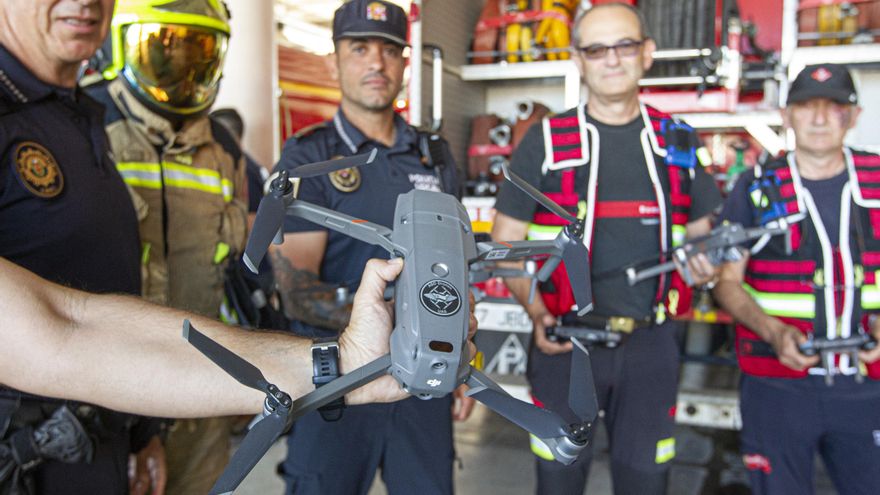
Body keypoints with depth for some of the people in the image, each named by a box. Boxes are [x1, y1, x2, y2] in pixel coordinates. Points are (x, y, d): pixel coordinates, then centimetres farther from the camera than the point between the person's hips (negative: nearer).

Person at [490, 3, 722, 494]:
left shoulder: (678, 141, 8)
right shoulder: (547, 140, -1)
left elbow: (700, 233, 17)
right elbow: (506, 242, 0)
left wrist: (706, 262, -7)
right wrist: (537, 313, -15)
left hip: (652, 343, 2)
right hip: (566, 340, -2)